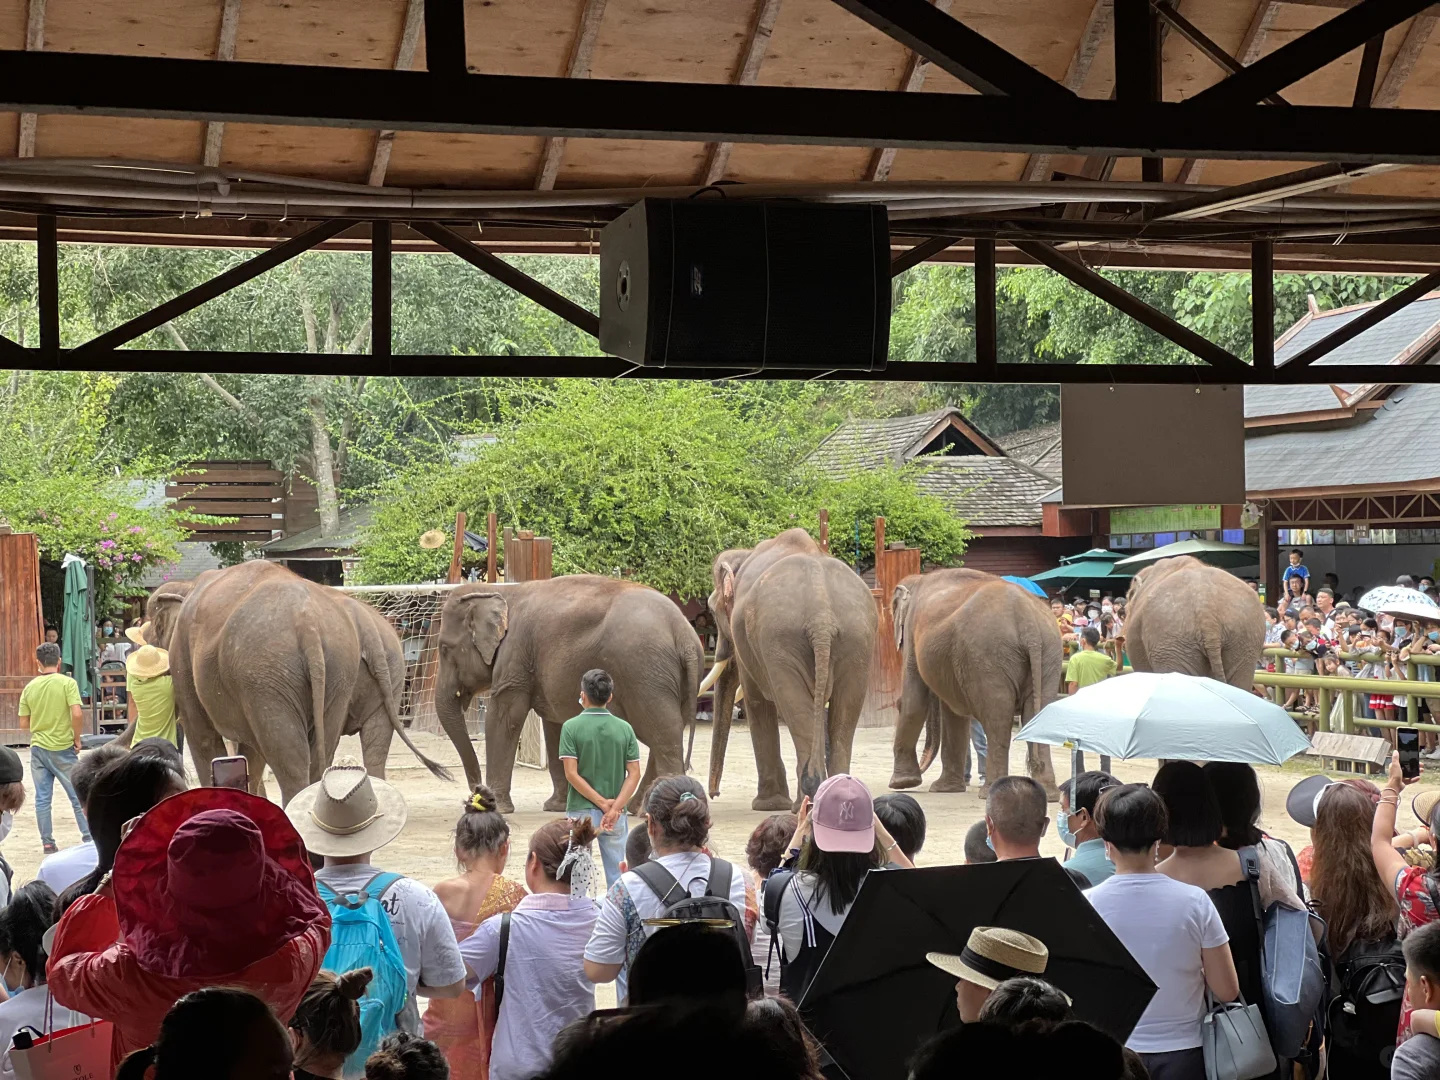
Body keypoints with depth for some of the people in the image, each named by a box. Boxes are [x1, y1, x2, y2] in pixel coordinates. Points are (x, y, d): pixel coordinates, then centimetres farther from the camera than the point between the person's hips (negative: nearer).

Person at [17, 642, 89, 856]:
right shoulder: (67, 683, -9)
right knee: (78, 796, 5)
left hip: (38, 748, 3)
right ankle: (89, 838, 5)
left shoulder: (30, 687, 2)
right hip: (63, 748, -3)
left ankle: (48, 842, 9)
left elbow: (24, 724, 4)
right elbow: (77, 714, -19)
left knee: (42, 798, 7)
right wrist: (77, 739, -5)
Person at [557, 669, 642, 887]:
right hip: (617, 813, 2)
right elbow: (634, 774, -5)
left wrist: (602, 803, -10)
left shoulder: (571, 727, -6)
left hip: (581, 811, -2)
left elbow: (571, 774, -12)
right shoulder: (624, 728, 2)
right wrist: (614, 808, -12)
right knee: (616, 874, 8)